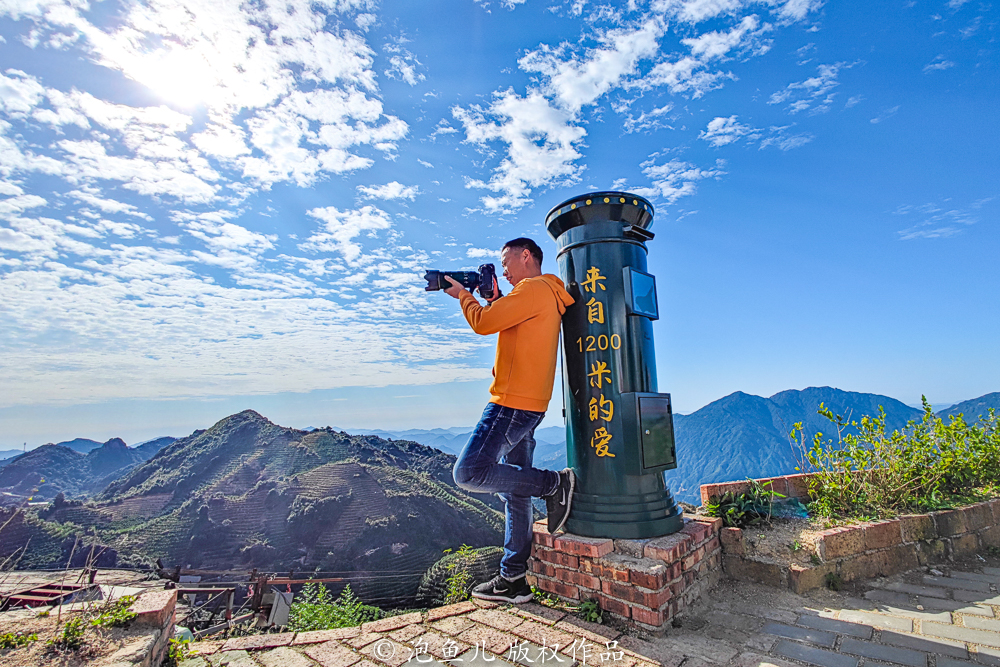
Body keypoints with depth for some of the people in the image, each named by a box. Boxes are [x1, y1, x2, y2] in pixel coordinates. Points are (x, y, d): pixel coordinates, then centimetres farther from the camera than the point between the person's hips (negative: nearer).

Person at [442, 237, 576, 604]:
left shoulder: (535, 288, -9)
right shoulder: (545, 298, 23)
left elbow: (484, 324, -14)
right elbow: (505, 326, 25)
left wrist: (464, 295, 4)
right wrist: (493, 299, 16)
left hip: (514, 403, -11)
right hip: (526, 407, 11)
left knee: (469, 472, -15)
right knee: (514, 494, 11)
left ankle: (554, 483, -5)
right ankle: (514, 580, 20)